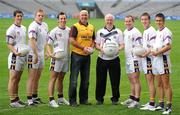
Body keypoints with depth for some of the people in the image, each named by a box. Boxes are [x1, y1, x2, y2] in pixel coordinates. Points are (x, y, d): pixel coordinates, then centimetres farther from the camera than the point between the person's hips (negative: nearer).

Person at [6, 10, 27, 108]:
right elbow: (9, 44, -14)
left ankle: (16, 99, 17)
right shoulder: (11, 29, -10)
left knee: (17, 79, 12)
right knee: (13, 79, -6)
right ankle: (12, 101, -6)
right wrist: (15, 52, -30)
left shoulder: (23, 28, 15)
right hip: (15, 56, -8)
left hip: (23, 56, 8)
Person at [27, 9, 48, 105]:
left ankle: (35, 97, 23)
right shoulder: (33, 26, -16)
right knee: (32, 77, -6)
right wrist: (36, 55, -26)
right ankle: (29, 99, -4)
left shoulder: (45, 26, 11)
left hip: (41, 54, 8)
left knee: (37, 77, 14)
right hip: (33, 54, -8)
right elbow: (32, 41, -23)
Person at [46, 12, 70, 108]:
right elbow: (48, 44, -8)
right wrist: (50, 53, -24)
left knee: (61, 78, 16)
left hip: (66, 58, 6)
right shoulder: (54, 31, -7)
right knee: (53, 78, -7)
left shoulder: (69, 31, 9)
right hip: (57, 58, -6)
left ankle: (60, 98, 26)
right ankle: (51, 100, -10)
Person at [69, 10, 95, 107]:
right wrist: (83, 48, -18)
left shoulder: (91, 27, 12)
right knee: (74, 79, -4)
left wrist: (91, 48, 0)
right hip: (77, 54, -6)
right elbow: (72, 40, -13)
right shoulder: (75, 27, -6)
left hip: (87, 55, 6)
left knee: (85, 79, 11)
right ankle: (72, 100, 1)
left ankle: (84, 99, 20)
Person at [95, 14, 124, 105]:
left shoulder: (118, 32, 8)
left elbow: (122, 45, 5)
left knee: (115, 80, -2)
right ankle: (99, 98, 11)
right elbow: (96, 44, 10)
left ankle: (115, 98, 8)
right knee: (100, 80, 1)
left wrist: (118, 49, -16)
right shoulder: (100, 32, 12)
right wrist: (100, 49, -11)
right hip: (102, 59, 1)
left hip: (114, 59, -1)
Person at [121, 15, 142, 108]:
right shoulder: (125, 32, 15)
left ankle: (136, 101, -8)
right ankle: (132, 98, 26)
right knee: (131, 80, 17)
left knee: (135, 80, -8)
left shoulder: (135, 32, -14)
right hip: (128, 59, 9)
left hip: (134, 59, -9)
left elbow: (140, 47, -17)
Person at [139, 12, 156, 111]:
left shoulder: (151, 31, -13)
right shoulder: (145, 31, 18)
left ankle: (151, 104, -11)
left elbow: (153, 47, -19)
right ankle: (151, 102, 22)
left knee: (150, 81, -10)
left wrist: (145, 54, -21)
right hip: (145, 58, 10)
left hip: (150, 58, -10)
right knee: (148, 81, 14)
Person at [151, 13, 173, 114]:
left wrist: (157, 52, -19)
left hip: (163, 59, -9)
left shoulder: (166, 32, -11)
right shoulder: (157, 32, 17)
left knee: (166, 84, -9)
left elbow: (168, 46, -21)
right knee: (159, 84, 14)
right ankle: (161, 104, 22)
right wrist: (152, 51, 8)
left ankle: (169, 106, -8)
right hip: (156, 59, 9)